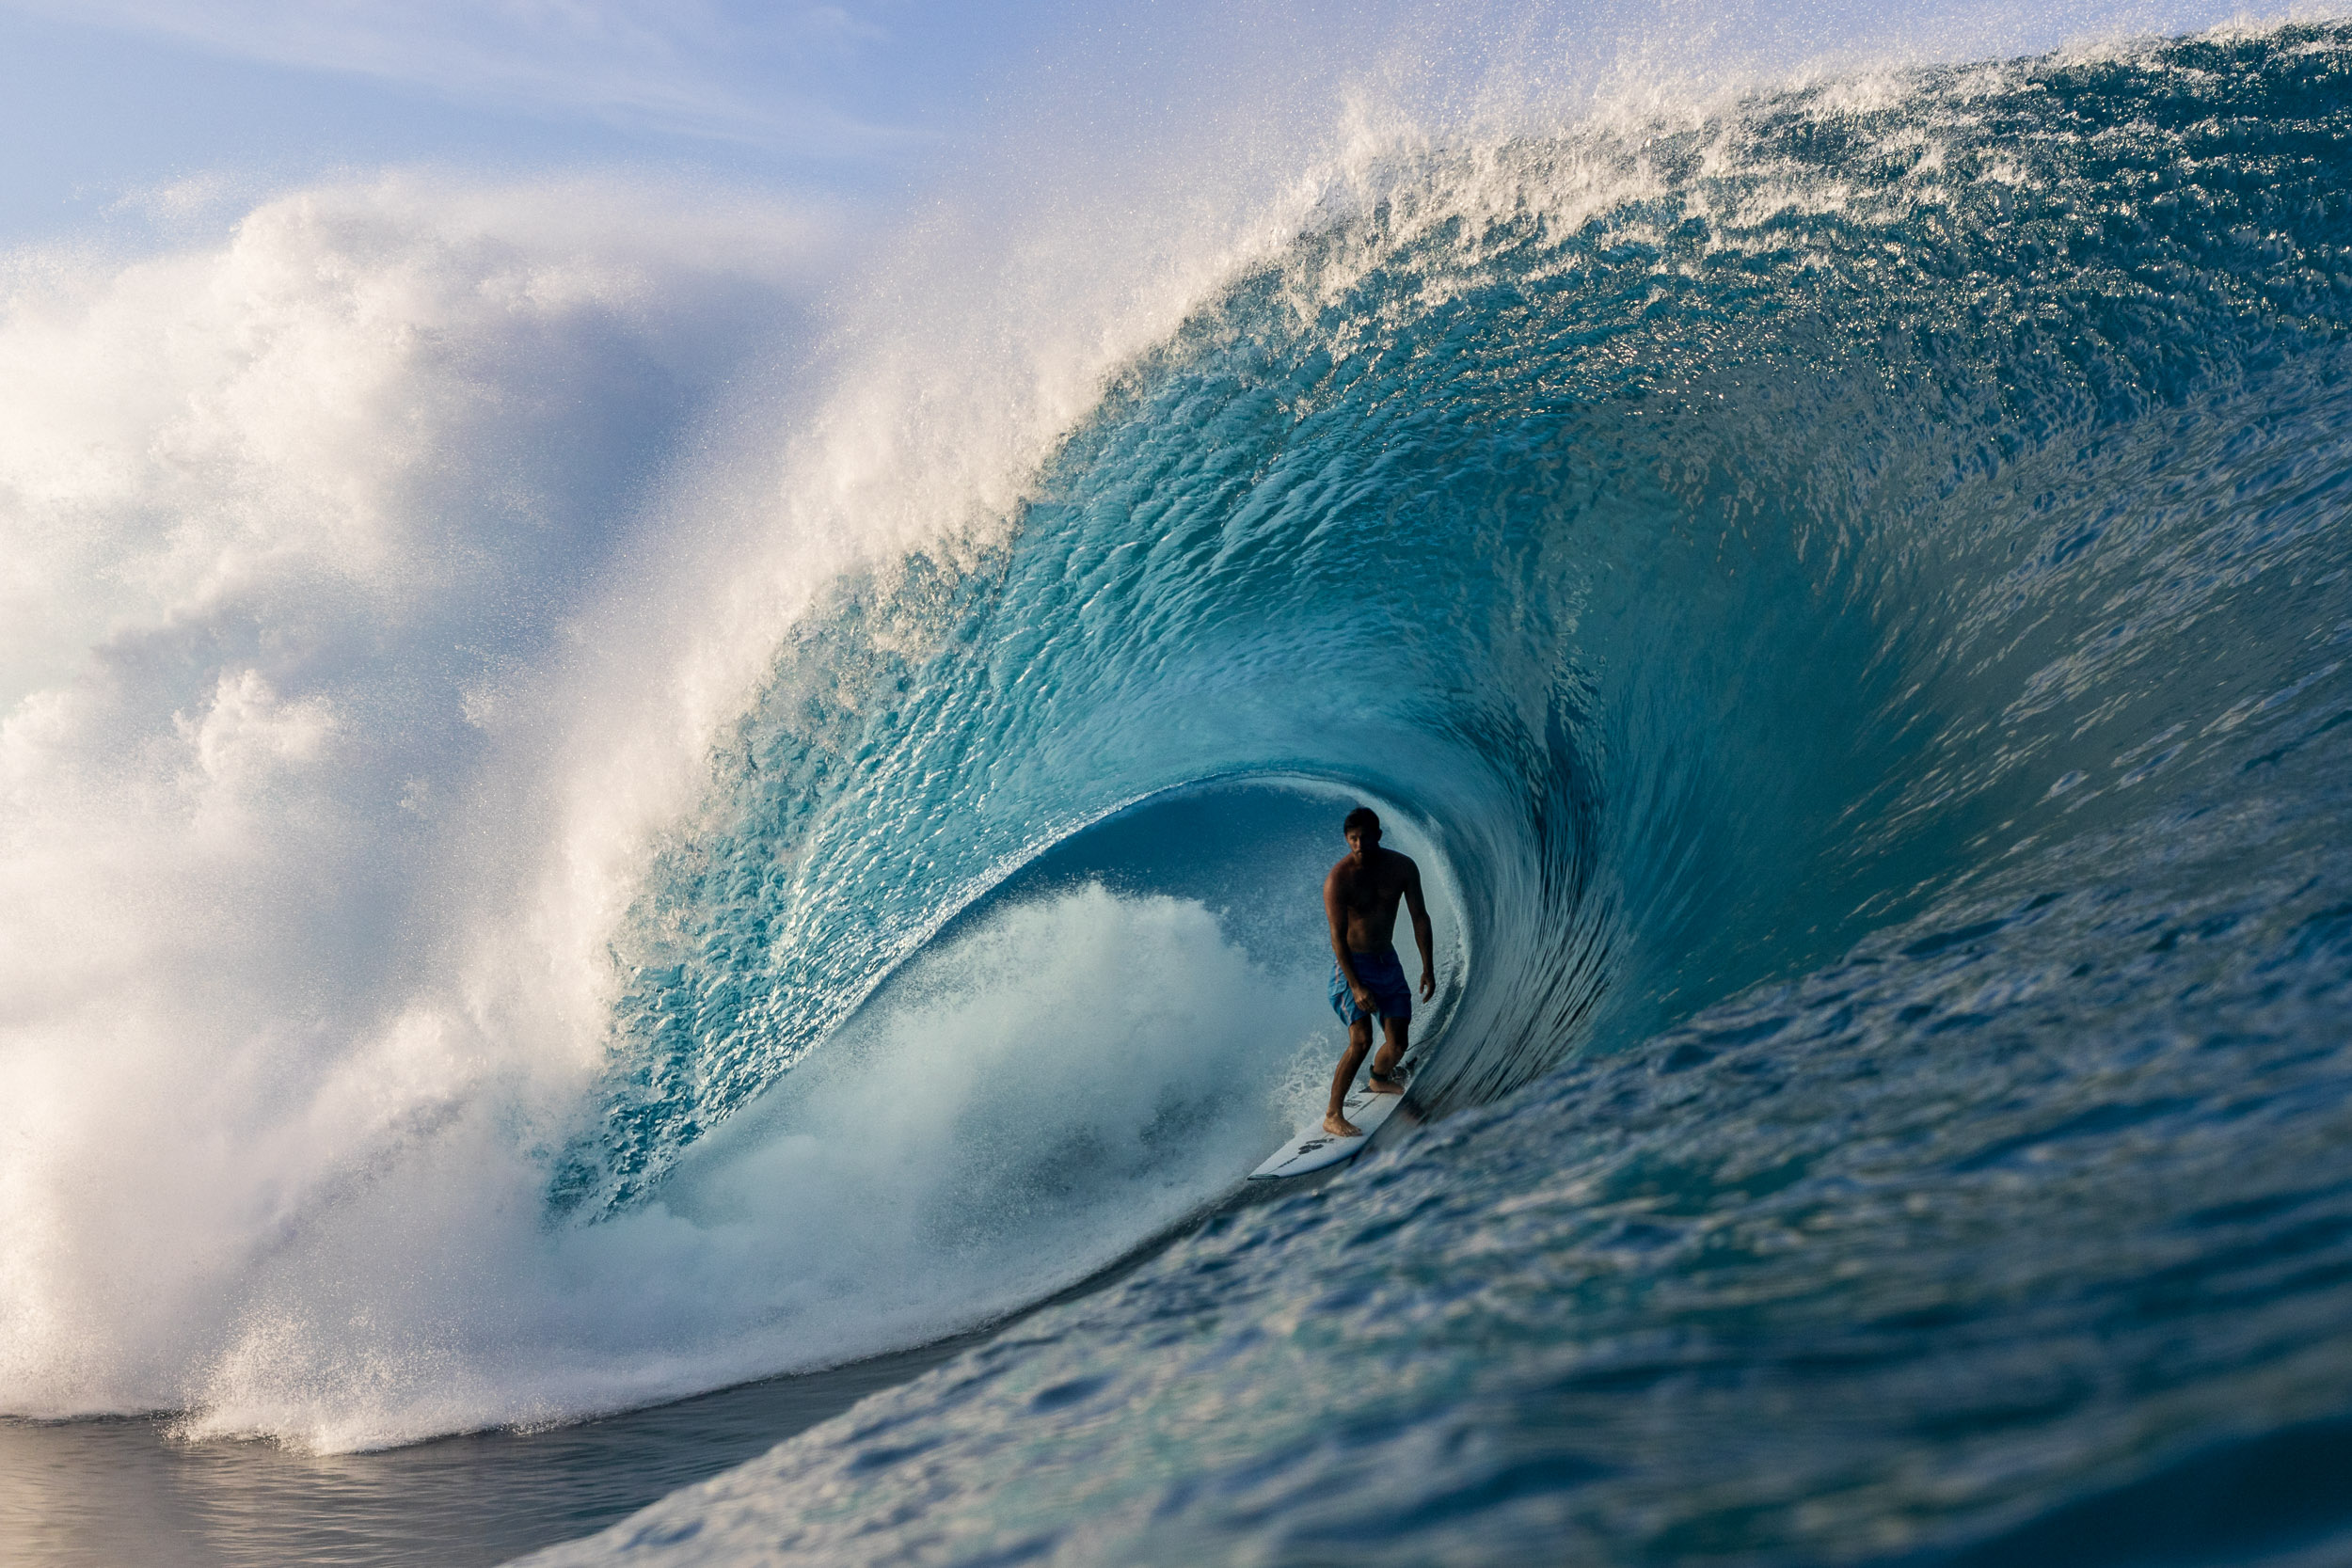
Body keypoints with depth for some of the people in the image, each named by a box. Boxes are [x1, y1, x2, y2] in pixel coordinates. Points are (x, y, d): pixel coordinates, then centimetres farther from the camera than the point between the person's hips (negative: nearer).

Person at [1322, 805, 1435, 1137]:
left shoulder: (1402, 867, -6)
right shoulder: (1337, 879, -20)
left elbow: (1419, 916, 2)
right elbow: (1338, 937, -19)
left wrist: (1428, 967, -2)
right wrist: (1356, 987, -23)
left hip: (1387, 961, 5)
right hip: (1351, 964, -5)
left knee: (1398, 1043, 8)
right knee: (1361, 1040, -20)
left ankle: (1380, 1079, 43)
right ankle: (1333, 1116, -11)